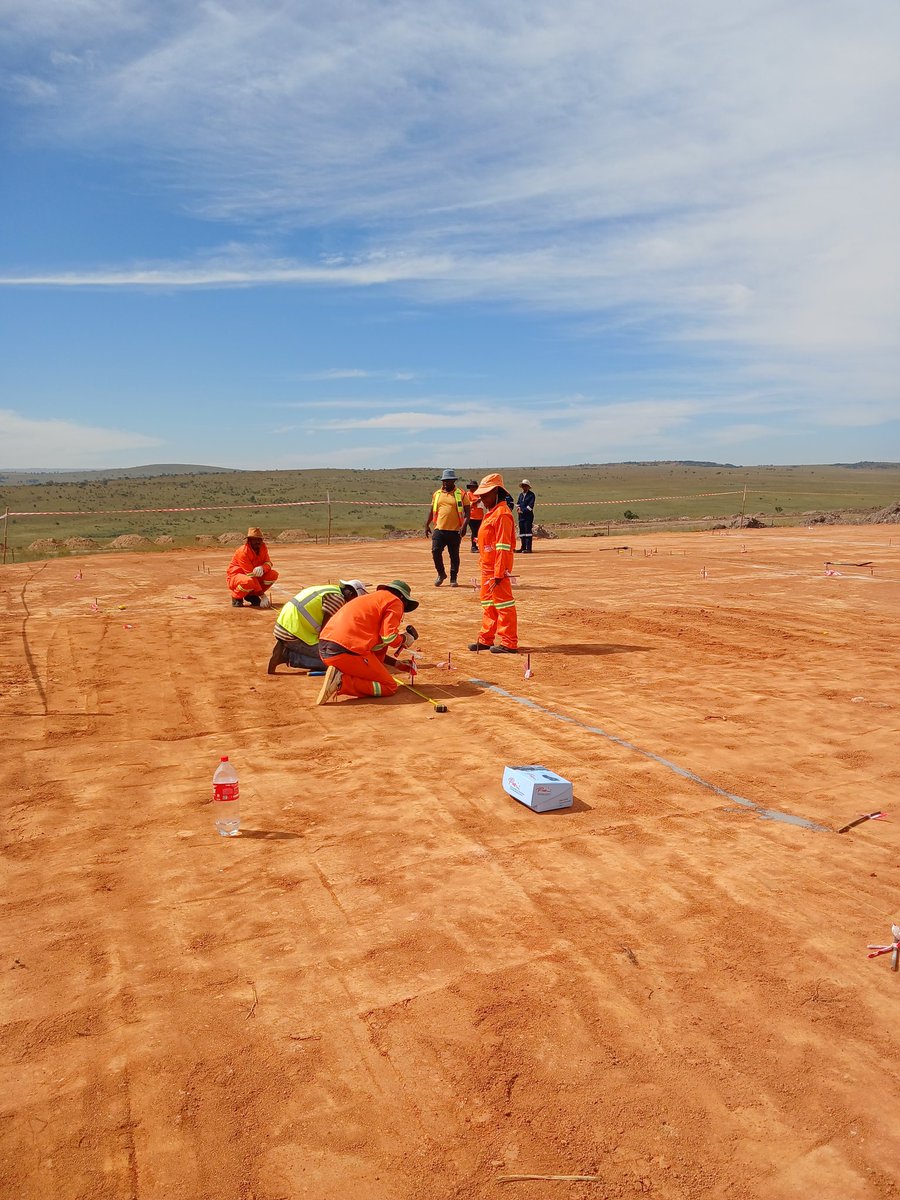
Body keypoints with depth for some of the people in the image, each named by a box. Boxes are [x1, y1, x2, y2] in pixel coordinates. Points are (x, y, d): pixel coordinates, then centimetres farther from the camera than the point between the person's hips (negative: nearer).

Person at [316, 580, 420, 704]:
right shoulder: (395, 602, 7)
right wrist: (404, 638, 15)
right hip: (347, 650, -9)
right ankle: (342, 683, -15)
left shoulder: (370, 597, 33)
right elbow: (389, 637, -7)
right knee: (390, 687, 3)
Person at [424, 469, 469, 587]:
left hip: (455, 531, -3)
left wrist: (464, 526, -15)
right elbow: (431, 510, 19)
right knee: (435, 551, -6)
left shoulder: (461, 494, 0)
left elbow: (467, 512, -2)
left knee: (454, 555, 4)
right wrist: (427, 524, 10)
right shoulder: (437, 494, 11)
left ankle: (453, 579, 16)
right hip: (439, 529, 3)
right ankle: (441, 574, 16)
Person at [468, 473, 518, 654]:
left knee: (503, 604, -4)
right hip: (487, 567, 11)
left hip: (498, 568, -10)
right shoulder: (491, 513, 15)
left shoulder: (502, 514, -17)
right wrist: (488, 569, 17)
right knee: (488, 603, 17)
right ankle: (486, 639, 27)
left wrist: (499, 573, -23)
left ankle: (509, 643, 3)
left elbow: (503, 546, -21)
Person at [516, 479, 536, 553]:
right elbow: (518, 503, 19)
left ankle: (528, 548, -11)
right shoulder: (521, 494, 19)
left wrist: (522, 510, -16)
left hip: (528, 515, -7)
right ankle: (523, 547, 16)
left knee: (528, 531, -10)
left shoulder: (531, 494, -4)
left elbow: (530, 505, -13)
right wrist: (518, 507, -3)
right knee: (521, 531, 8)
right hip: (521, 515, 7)